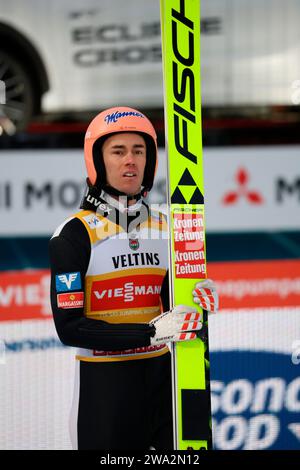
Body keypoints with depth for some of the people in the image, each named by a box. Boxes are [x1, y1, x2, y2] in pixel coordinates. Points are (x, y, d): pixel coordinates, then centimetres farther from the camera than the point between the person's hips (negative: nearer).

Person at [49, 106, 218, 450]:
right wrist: (151, 332, -22)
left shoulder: (166, 229, 7)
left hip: (162, 376, 5)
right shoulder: (74, 234, -10)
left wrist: (195, 300, -7)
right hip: (103, 383, -5)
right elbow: (69, 327, -16)